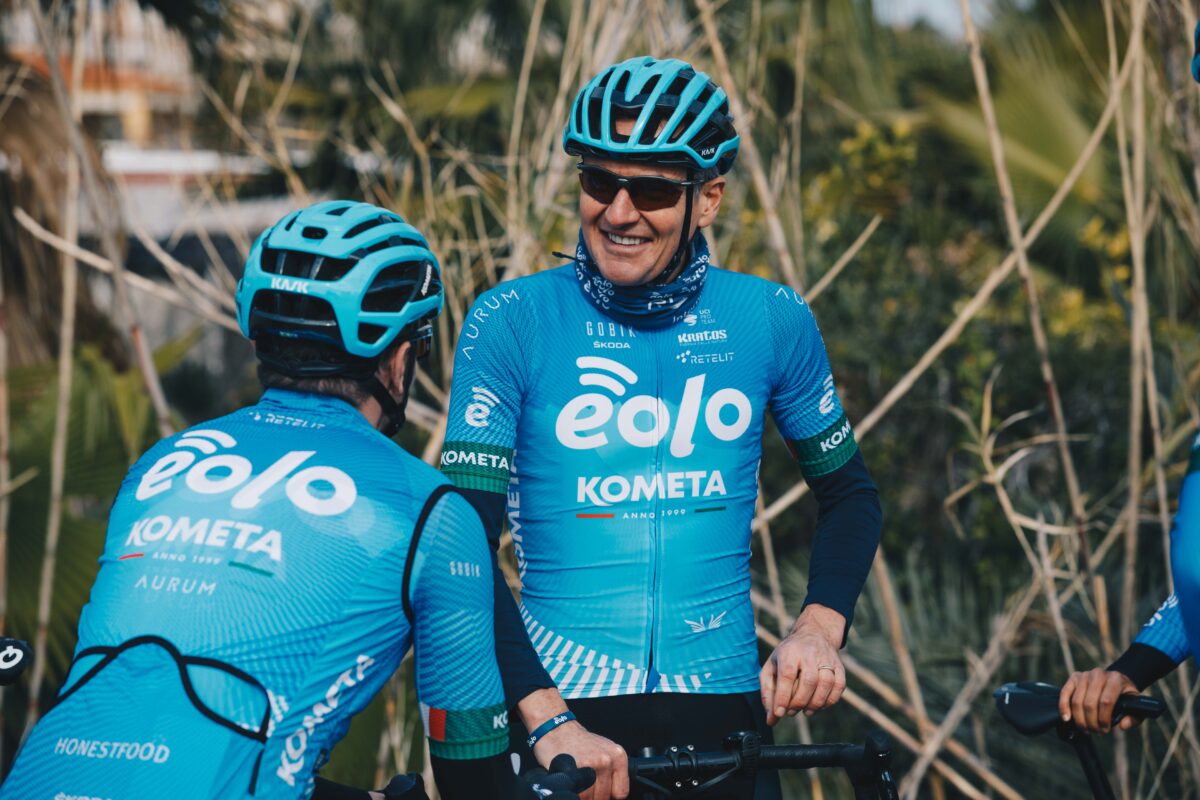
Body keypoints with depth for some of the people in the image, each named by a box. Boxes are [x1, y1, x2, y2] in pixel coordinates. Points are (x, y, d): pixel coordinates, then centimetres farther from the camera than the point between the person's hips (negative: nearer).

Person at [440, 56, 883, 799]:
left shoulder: (772, 319, 0)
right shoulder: (512, 321, -7)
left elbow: (850, 493, 12)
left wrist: (820, 627, -4)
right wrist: (547, 717, -21)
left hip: (725, 712, 2)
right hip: (562, 717, -2)